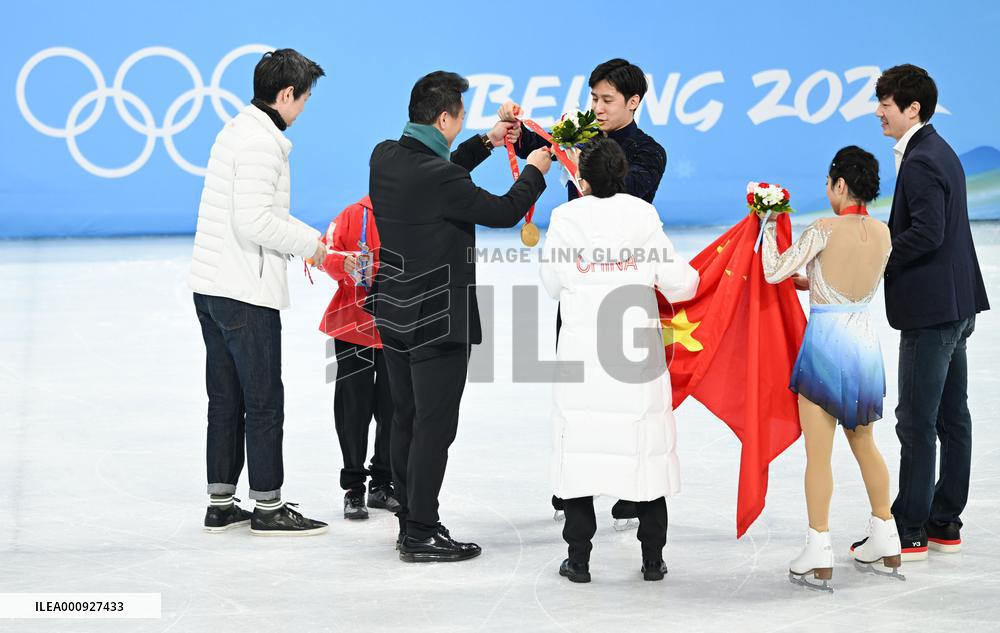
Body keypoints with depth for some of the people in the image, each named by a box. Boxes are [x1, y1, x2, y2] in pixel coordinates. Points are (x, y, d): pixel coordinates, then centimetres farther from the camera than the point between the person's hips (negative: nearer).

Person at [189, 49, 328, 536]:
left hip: (212, 288, 10)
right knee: (264, 400, -1)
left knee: (225, 397, 14)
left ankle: (221, 505, 19)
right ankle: (268, 508, 6)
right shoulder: (261, 143, -17)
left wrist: (311, 238, 15)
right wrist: (308, 245, -9)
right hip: (246, 293, -10)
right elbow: (254, 222, -23)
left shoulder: (238, 131, 15)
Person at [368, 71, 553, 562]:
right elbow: (504, 212, -11)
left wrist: (486, 143, 23)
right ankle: (422, 535, 2)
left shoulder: (385, 156, 1)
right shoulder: (438, 177, -23)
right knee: (434, 427, -1)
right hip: (437, 319, -9)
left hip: (395, 314, 9)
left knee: (406, 420, 15)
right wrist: (534, 170, 6)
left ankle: (411, 522, 23)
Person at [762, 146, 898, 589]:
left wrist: (769, 227, 2)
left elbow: (774, 272, -11)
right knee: (864, 444, 19)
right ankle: (886, 541, 25)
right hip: (865, 341, 6)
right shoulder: (883, 234, 3)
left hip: (826, 341, -6)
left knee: (818, 453, -1)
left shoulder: (824, 230, -15)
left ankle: (819, 553, 0)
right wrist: (807, 281, 23)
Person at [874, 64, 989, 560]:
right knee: (952, 417, 12)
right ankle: (945, 524, 19)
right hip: (956, 304, 10)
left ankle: (910, 532, -1)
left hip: (931, 309, -10)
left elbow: (927, 234, -25)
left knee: (916, 421, -5)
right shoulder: (940, 152, 15)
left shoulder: (921, 161, -17)